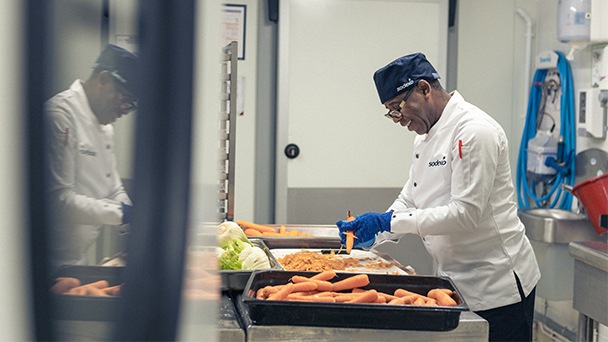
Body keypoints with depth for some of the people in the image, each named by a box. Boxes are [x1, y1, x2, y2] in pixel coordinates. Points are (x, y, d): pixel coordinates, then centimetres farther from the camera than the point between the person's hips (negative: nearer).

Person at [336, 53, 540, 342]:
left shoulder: (475, 132, -20)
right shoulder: (426, 136, 11)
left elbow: (466, 213, -25)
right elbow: (409, 201, 15)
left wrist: (390, 222, -24)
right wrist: (372, 234, -3)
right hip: (454, 281, 9)